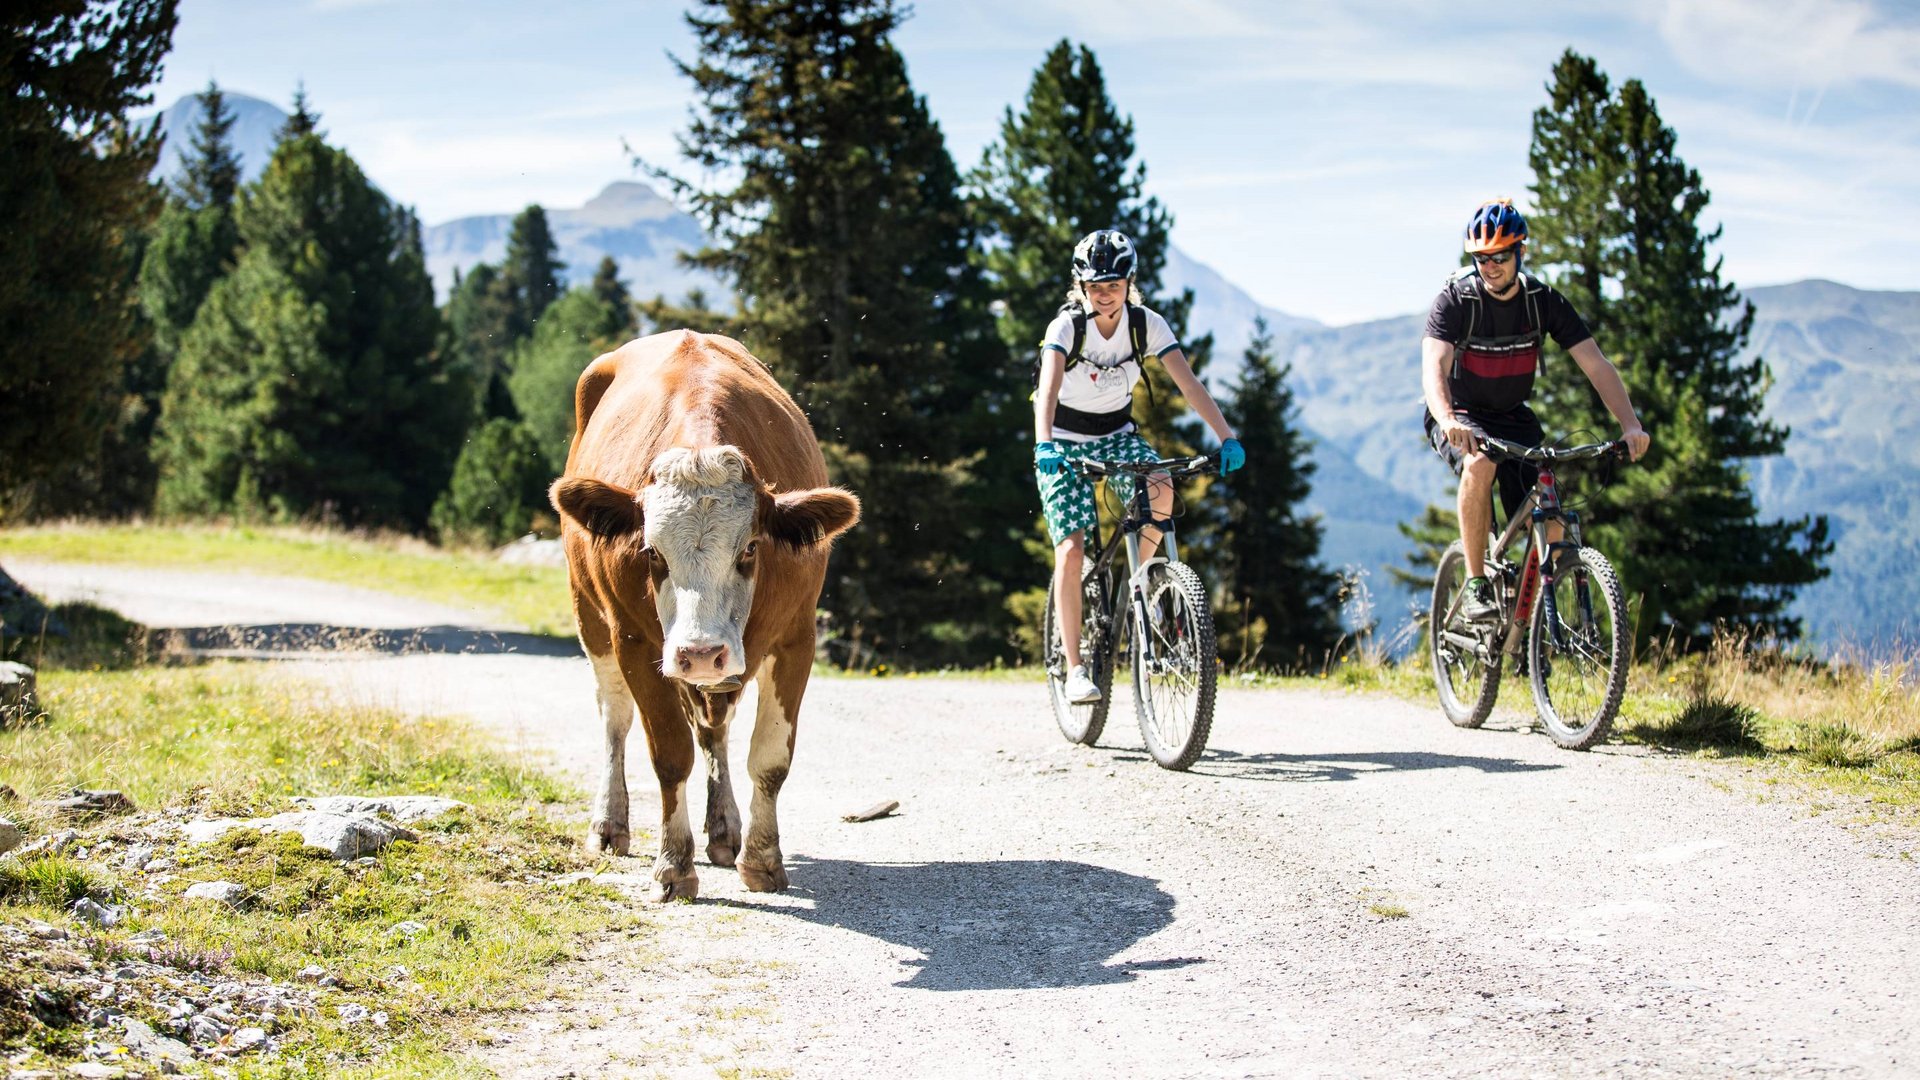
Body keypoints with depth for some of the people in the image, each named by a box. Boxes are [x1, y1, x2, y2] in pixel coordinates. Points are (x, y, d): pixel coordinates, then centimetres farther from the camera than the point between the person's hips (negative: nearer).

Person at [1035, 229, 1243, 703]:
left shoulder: (1147, 324, -14)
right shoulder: (1067, 326, -22)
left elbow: (1188, 382, -21)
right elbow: (1049, 387, -37)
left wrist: (1226, 436, -33)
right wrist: (1044, 445, -54)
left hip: (1117, 435, 2)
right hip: (1065, 443, -2)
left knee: (1160, 491, -30)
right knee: (1071, 549, -16)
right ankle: (1074, 666, -9)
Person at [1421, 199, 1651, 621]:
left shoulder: (1543, 302, -10)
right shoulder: (1455, 301, -19)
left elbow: (1597, 365, -15)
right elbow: (1433, 368, -34)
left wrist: (1630, 424, -31)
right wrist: (1448, 422, -55)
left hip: (1513, 418, 3)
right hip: (1459, 417, -3)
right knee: (1480, 463, -37)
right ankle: (1475, 586, -27)